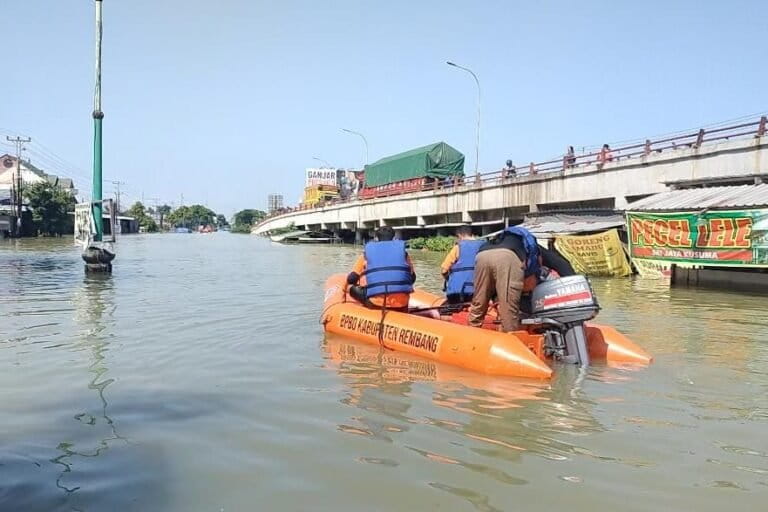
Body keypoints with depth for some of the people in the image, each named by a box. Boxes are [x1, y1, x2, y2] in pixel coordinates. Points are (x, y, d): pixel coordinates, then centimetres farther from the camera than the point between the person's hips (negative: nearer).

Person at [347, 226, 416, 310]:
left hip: (375, 303, -1)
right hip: (400, 305, 2)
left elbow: (351, 280, 11)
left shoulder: (367, 252, 11)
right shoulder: (402, 251, 13)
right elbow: (412, 278, 18)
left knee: (353, 289, 22)